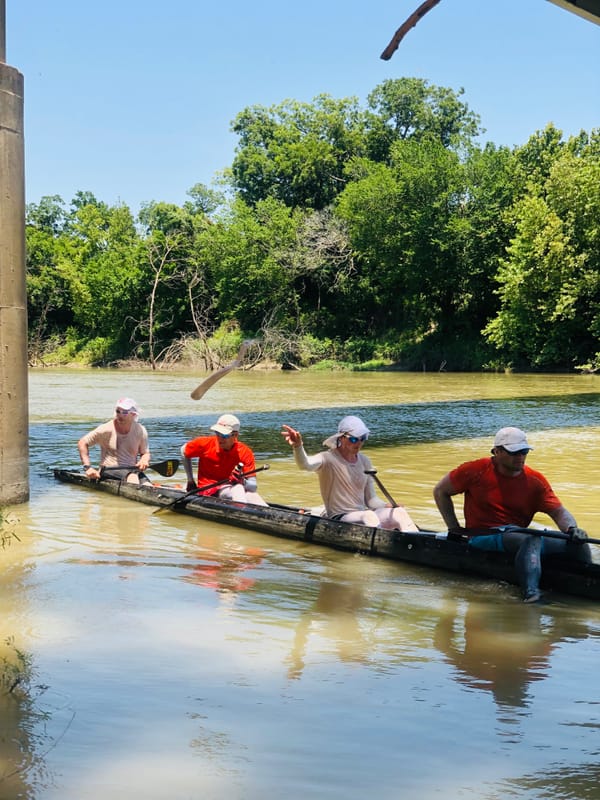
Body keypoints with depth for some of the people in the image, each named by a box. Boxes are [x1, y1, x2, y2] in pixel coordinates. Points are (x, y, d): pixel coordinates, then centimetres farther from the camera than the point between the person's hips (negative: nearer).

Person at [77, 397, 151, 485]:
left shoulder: (141, 431, 1)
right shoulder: (107, 429, -8)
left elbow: (145, 453, 14)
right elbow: (82, 443, -3)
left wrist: (144, 460, -11)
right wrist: (87, 467, -12)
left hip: (132, 470, 4)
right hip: (109, 470, -4)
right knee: (133, 477, -37)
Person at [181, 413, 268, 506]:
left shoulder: (245, 453, -9)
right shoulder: (205, 444, -9)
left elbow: (253, 486, -12)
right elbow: (184, 451, 11)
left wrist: (242, 482, -36)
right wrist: (190, 481, 12)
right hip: (208, 490, -2)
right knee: (237, 489, -34)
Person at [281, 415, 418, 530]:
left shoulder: (365, 462, 11)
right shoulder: (329, 458, -8)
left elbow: (371, 499, 13)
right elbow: (305, 464, -30)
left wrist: (388, 506, -8)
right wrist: (297, 446, -52)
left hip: (364, 516, 6)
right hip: (337, 520, -6)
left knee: (399, 512, -20)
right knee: (368, 515, -35)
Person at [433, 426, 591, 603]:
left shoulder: (535, 481, 5)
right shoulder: (476, 471, -3)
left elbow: (559, 512, 0)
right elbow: (440, 491, 8)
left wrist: (572, 529, -23)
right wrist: (454, 528, 5)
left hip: (518, 537, 5)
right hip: (484, 538, -5)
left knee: (579, 545, -11)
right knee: (531, 540, -38)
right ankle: (531, 594, -54)